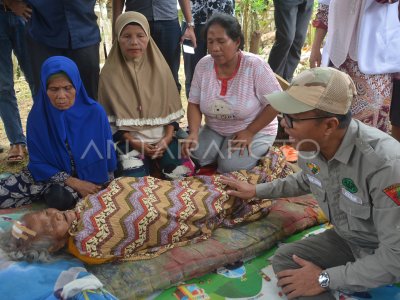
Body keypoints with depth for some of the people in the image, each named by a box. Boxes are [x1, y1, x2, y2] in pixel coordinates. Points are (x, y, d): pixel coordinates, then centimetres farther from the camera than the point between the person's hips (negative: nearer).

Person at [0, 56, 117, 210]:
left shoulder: (94, 112, -15)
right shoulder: (37, 116, -10)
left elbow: (107, 157, -4)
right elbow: (37, 162, -6)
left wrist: (97, 186, -11)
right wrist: (73, 183, -16)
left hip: (90, 177, -2)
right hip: (53, 174, 2)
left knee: (61, 197, -33)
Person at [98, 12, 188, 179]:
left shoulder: (160, 67, 1)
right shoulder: (110, 73, -5)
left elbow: (171, 108, 4)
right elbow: (109, 119, -4)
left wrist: (167, 137, -8)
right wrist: (134, 143, -12)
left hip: (162, 136, 2)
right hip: (130, 140, -2)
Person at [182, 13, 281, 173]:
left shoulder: (255, 66, -21)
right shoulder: (203, 65, -8)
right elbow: (194, 104, -3)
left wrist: (249, 132, -19)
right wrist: (193, 133, -21)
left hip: (255, 130, -4)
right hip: (215, 130, 4)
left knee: (229, 167, -24)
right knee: (195, 157, -19)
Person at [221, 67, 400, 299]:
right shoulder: (311, 145, -13)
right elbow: (305, 181, 14)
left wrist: (325, 279, -25)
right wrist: (256, 191, 15)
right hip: (349, 239, 6)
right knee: (285, 259, -8)